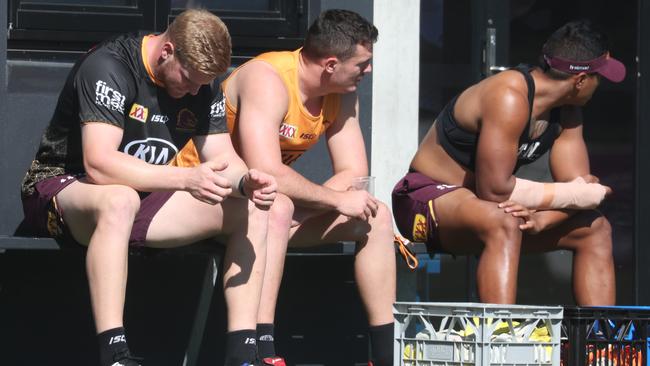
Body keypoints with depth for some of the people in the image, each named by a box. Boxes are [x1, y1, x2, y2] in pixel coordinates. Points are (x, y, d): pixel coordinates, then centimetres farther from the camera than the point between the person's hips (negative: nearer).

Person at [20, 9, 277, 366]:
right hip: (61, 189, -7)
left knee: (253, 209, -9)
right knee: (119, 199, -43)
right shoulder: (108, 67, -23)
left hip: (142, 196, 7)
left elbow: (224, 159, -1)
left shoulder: (202, 85, 0)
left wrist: (246, 181, -26)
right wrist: (187, 178, -40)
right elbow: (98, 164, -34)